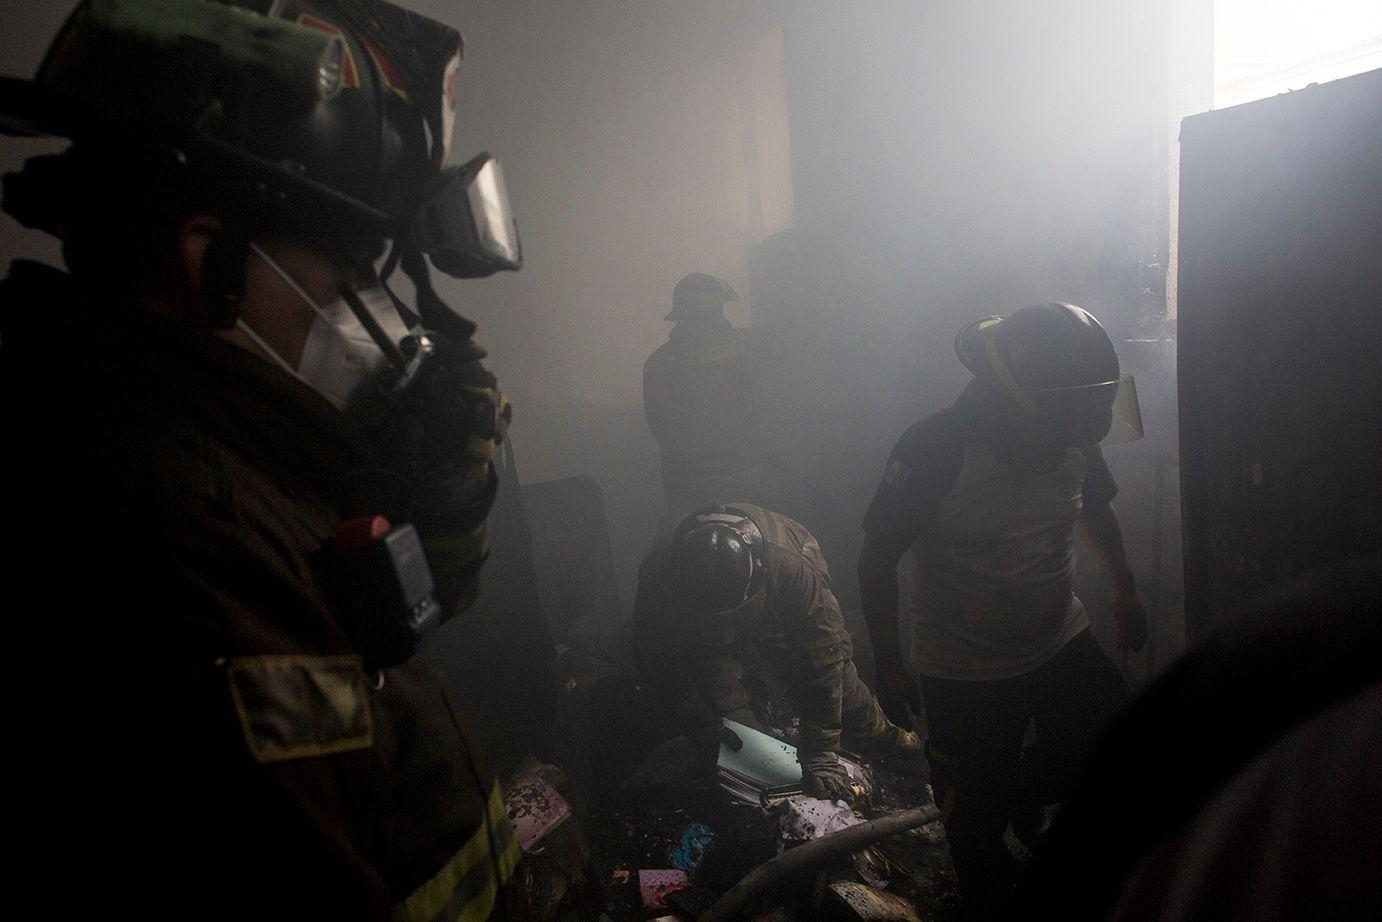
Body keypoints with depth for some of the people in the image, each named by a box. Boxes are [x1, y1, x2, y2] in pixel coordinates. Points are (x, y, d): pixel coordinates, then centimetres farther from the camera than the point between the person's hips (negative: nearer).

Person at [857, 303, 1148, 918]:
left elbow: (1095, 510, 14)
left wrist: (1124, 592, 18)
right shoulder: (932, 451, -25)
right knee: (977, 812, 10)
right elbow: (877, 559, -18)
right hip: (964, 671, -4)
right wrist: (889, 667, -14)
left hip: (1061, 644, 5)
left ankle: (1024, 792, 38)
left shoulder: (1074, 439, -8)